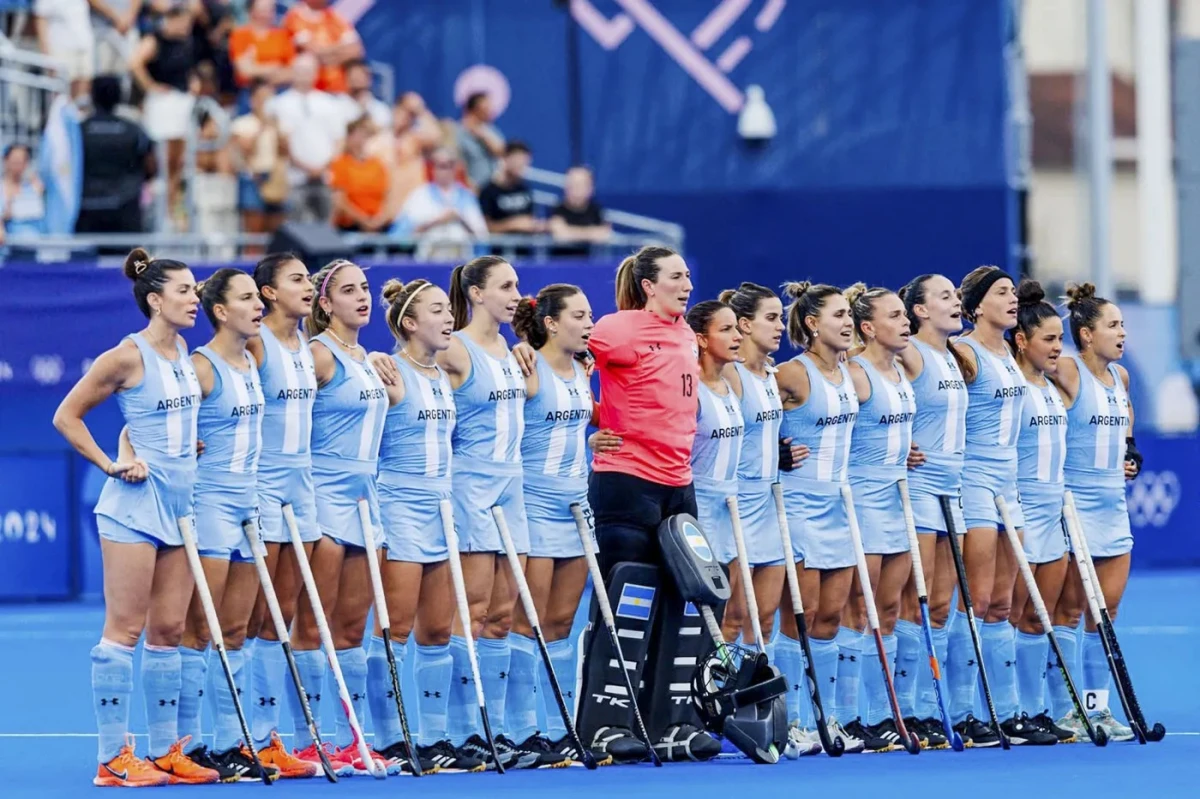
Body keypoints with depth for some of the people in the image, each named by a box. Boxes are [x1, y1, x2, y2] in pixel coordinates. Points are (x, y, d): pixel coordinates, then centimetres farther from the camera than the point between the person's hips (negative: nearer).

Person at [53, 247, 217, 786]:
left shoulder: (184, 352, 11)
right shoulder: (127, 357, -11)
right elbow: (67, 416, -6)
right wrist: (111, 465, -9)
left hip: (180, 500, 8)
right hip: (136, 502, -7)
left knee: (169, 629, 8)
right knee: (125, 628, -7)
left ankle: (166, 751, 12)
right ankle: (113, 758, -7)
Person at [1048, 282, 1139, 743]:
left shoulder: (1119, 376, 11)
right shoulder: (1067, 373, -12)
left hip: (1112, 504, 7)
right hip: (1073, 504, -7)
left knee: (1106, 608, 7)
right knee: (1069, 609, -3)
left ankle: (1097, 708, 13)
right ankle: (1063, 711, 1)